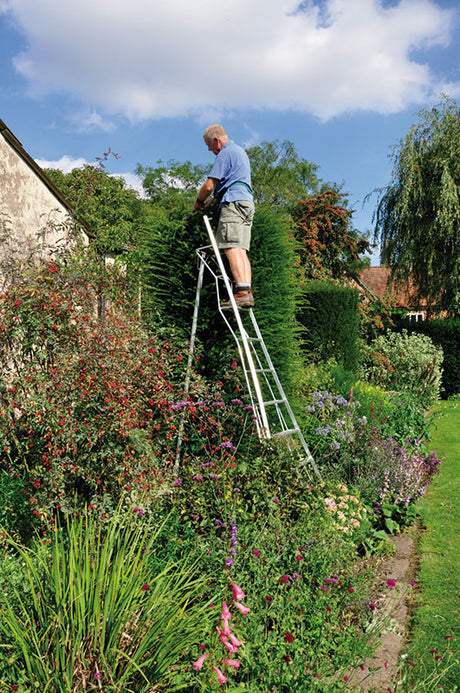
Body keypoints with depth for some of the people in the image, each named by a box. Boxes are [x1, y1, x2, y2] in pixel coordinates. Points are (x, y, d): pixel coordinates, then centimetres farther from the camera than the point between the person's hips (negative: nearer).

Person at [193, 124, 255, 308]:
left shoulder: (225, 154, -3)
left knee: (231, 248, -17)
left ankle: (242, 292, -27)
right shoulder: (240, 152, 29)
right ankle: (247, 292, -8)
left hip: (233, 203, -10)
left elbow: (209, 185, -9)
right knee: (241, 250, 1)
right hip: (247, 203, 10)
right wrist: (212, 201, 25)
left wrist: (199, 202, 9)